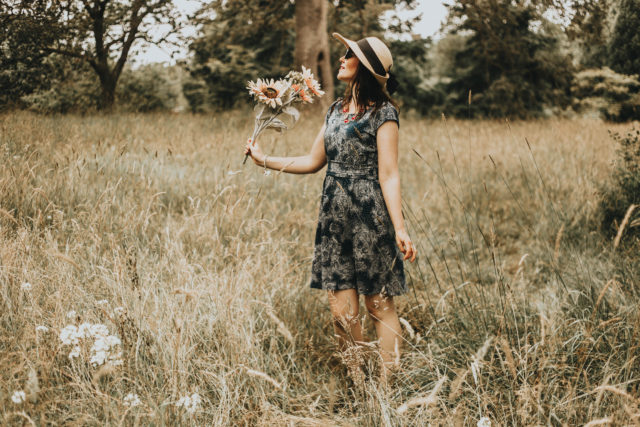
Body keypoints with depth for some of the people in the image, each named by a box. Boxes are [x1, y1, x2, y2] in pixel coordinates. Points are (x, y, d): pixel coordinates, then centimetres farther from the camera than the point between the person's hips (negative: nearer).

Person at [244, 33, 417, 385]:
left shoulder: (383, 112, -6)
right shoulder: (336, 109, 15)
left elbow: (388, 176, -11)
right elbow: (313, 162, 20)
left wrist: (400, 229, -19)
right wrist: (264, 160, 18)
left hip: (370, 217, -6)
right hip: (335, 216, 7)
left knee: (379, 306, 1)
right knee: (341, 310, 4)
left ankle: (384, 389, 8)